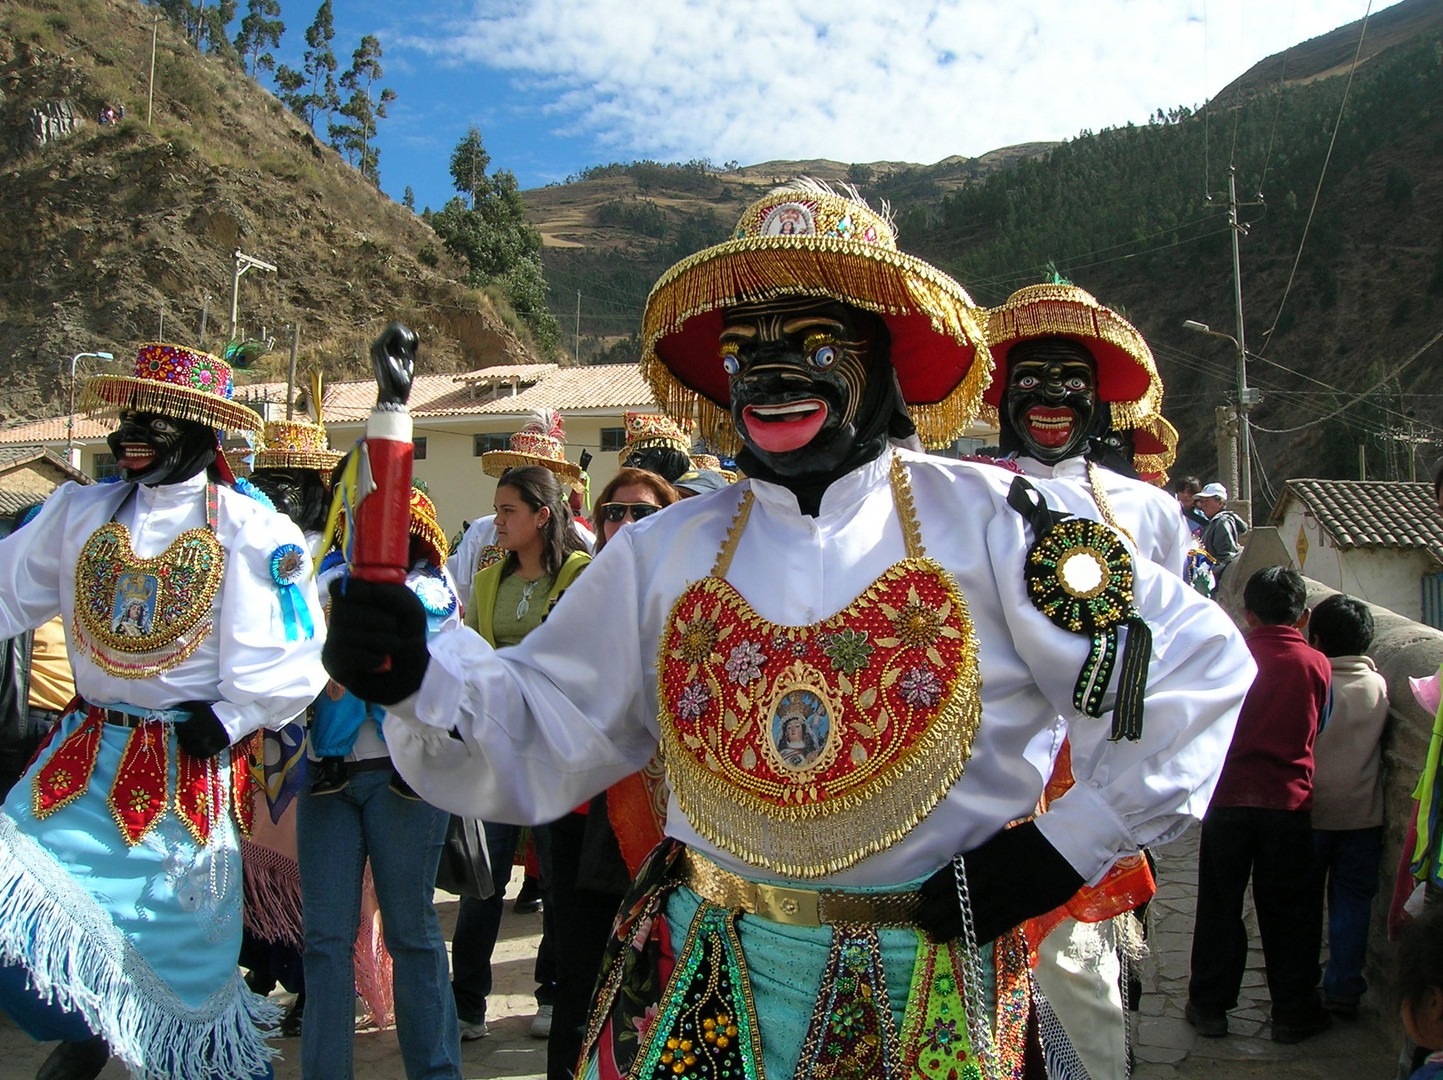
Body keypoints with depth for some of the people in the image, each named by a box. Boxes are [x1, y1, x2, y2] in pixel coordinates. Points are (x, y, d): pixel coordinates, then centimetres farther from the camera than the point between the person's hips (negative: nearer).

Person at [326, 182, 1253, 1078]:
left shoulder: (988, 525, -8)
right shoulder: (666, 553, 1)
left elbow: (1194, 666, -5)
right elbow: (538, 737, 2)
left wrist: (1067, 846, -8)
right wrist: (421, 677, -17)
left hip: (930, 1001, -1)